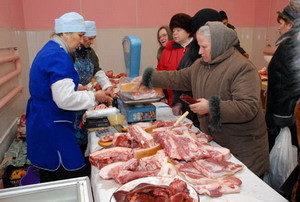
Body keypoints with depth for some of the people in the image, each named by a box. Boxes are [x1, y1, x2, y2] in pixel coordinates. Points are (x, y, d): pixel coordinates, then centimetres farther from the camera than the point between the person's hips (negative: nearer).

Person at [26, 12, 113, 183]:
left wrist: (80, 90, 18)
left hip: (41, 123, 11)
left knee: (51, 178, 20)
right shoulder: (59, 56, -19)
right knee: (77, 178, -3)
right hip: (52, 129, -11)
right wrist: (94, 97, -12)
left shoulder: (49, 51, 13)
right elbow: (65, 99, -25)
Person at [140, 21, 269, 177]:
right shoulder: (200, 65, 5)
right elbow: (178, 78, 15)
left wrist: (211, 107, -28)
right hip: (214, 141, 7)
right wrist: (148, 77, 17)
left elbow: (248, 107, -28)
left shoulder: (242, 68, -20)